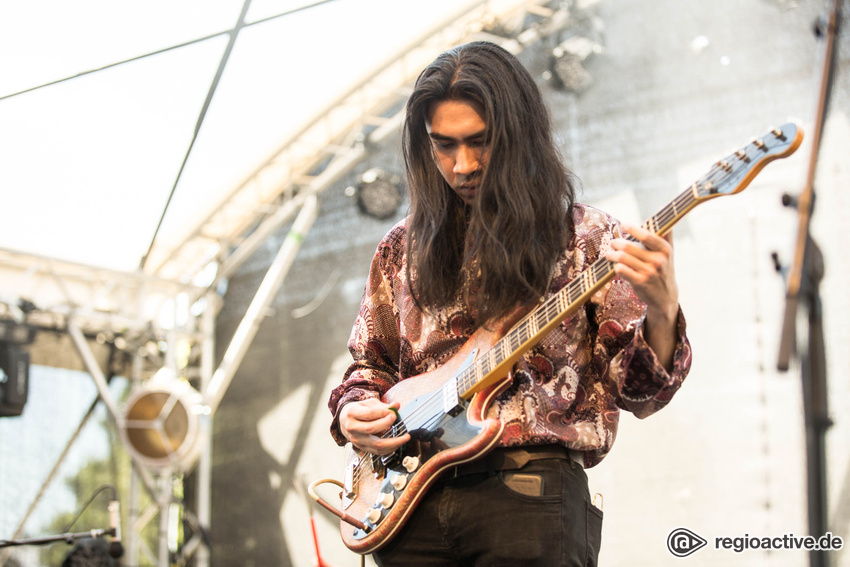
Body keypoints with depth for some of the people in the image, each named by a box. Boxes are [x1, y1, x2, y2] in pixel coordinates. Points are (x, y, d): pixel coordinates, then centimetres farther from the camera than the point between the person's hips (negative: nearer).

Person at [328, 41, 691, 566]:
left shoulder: (588, 238, 3)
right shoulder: (404, 247, 14)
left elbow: (637, 393, -3)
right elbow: (370, 364, 24)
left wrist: (661, 315, -22)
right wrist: (351, 412, 3)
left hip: (531, 487, -2)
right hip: (411, 497, 3)